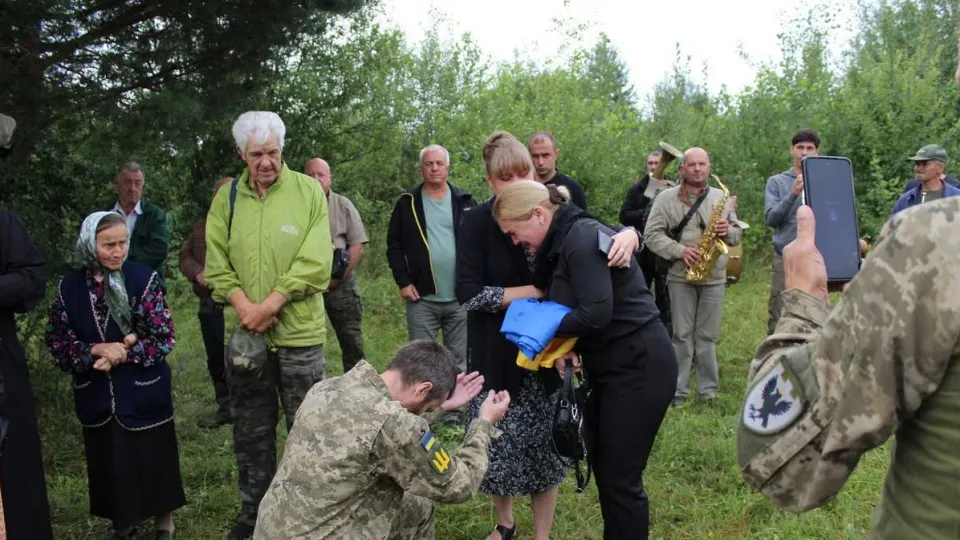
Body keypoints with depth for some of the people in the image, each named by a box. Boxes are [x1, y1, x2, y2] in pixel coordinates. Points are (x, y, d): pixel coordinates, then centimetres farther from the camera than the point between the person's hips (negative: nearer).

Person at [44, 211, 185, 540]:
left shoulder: (144, 278, -11)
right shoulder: (70, 287, -3)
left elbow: (165, 338, -11)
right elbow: (57, 341, 1)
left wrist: (122, 355, -19)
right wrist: (95, 350, -15)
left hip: (144, 392, -2)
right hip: (97, 396, 3)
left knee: (153, 457, 10)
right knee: (109, 462, 14)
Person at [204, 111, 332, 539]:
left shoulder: (308, 191, -3)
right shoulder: (227, 198, 6)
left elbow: (315, 263, -11)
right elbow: (216, 265, 2)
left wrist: (269, 306, -15)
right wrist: (246, 307, -13)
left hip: (298, 331, -3)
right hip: (243, 332, 3)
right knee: (251, 431, 14)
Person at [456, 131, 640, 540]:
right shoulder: (478, 222, -10)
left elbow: (600, 236, 1)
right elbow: (468, 292, -16)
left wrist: (629, 234, -23)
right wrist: (536, 291, -19)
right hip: (497, 352, -1)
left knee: (544, 445, 7)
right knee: (497, 444, 9)